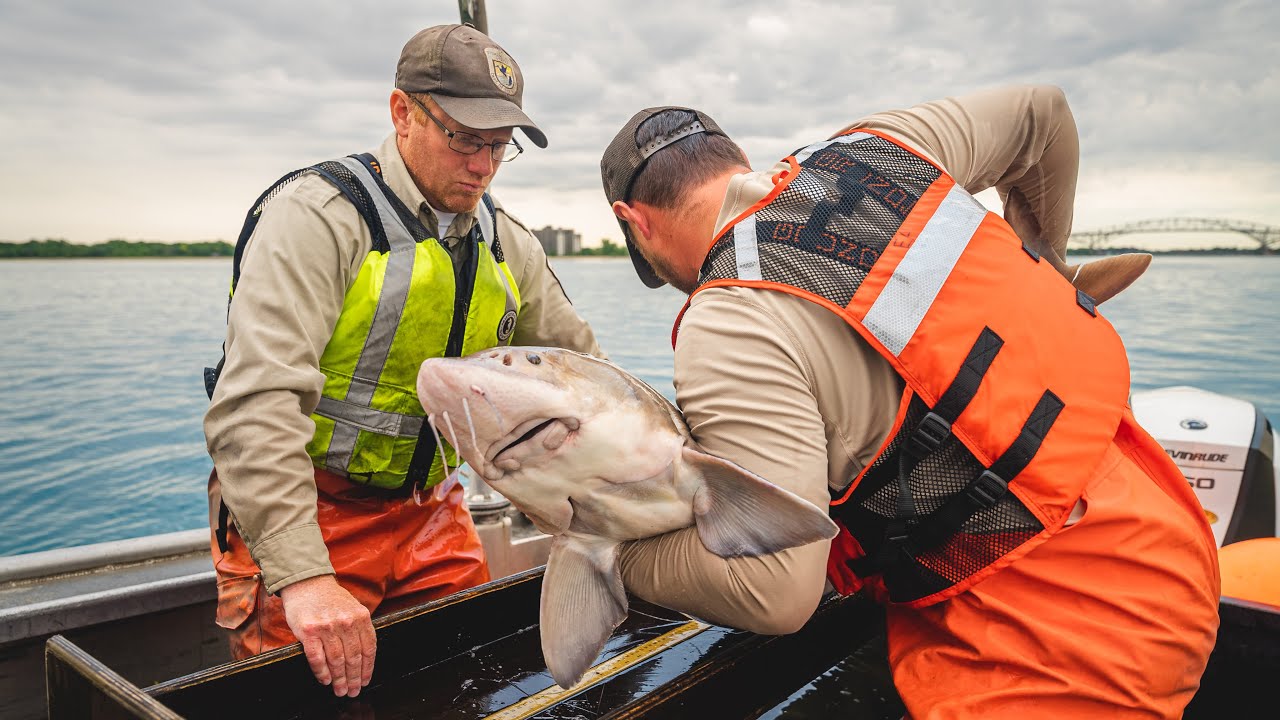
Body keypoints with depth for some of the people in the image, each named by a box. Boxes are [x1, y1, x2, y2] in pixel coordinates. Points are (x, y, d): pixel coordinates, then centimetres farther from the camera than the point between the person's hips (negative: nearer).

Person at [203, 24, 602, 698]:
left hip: (429, 510, 6)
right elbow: (257, 400, -28)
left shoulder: (506, 243, 3)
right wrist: (304, 576, -35)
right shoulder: (318, 213, -18)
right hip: (303, 511, -5)